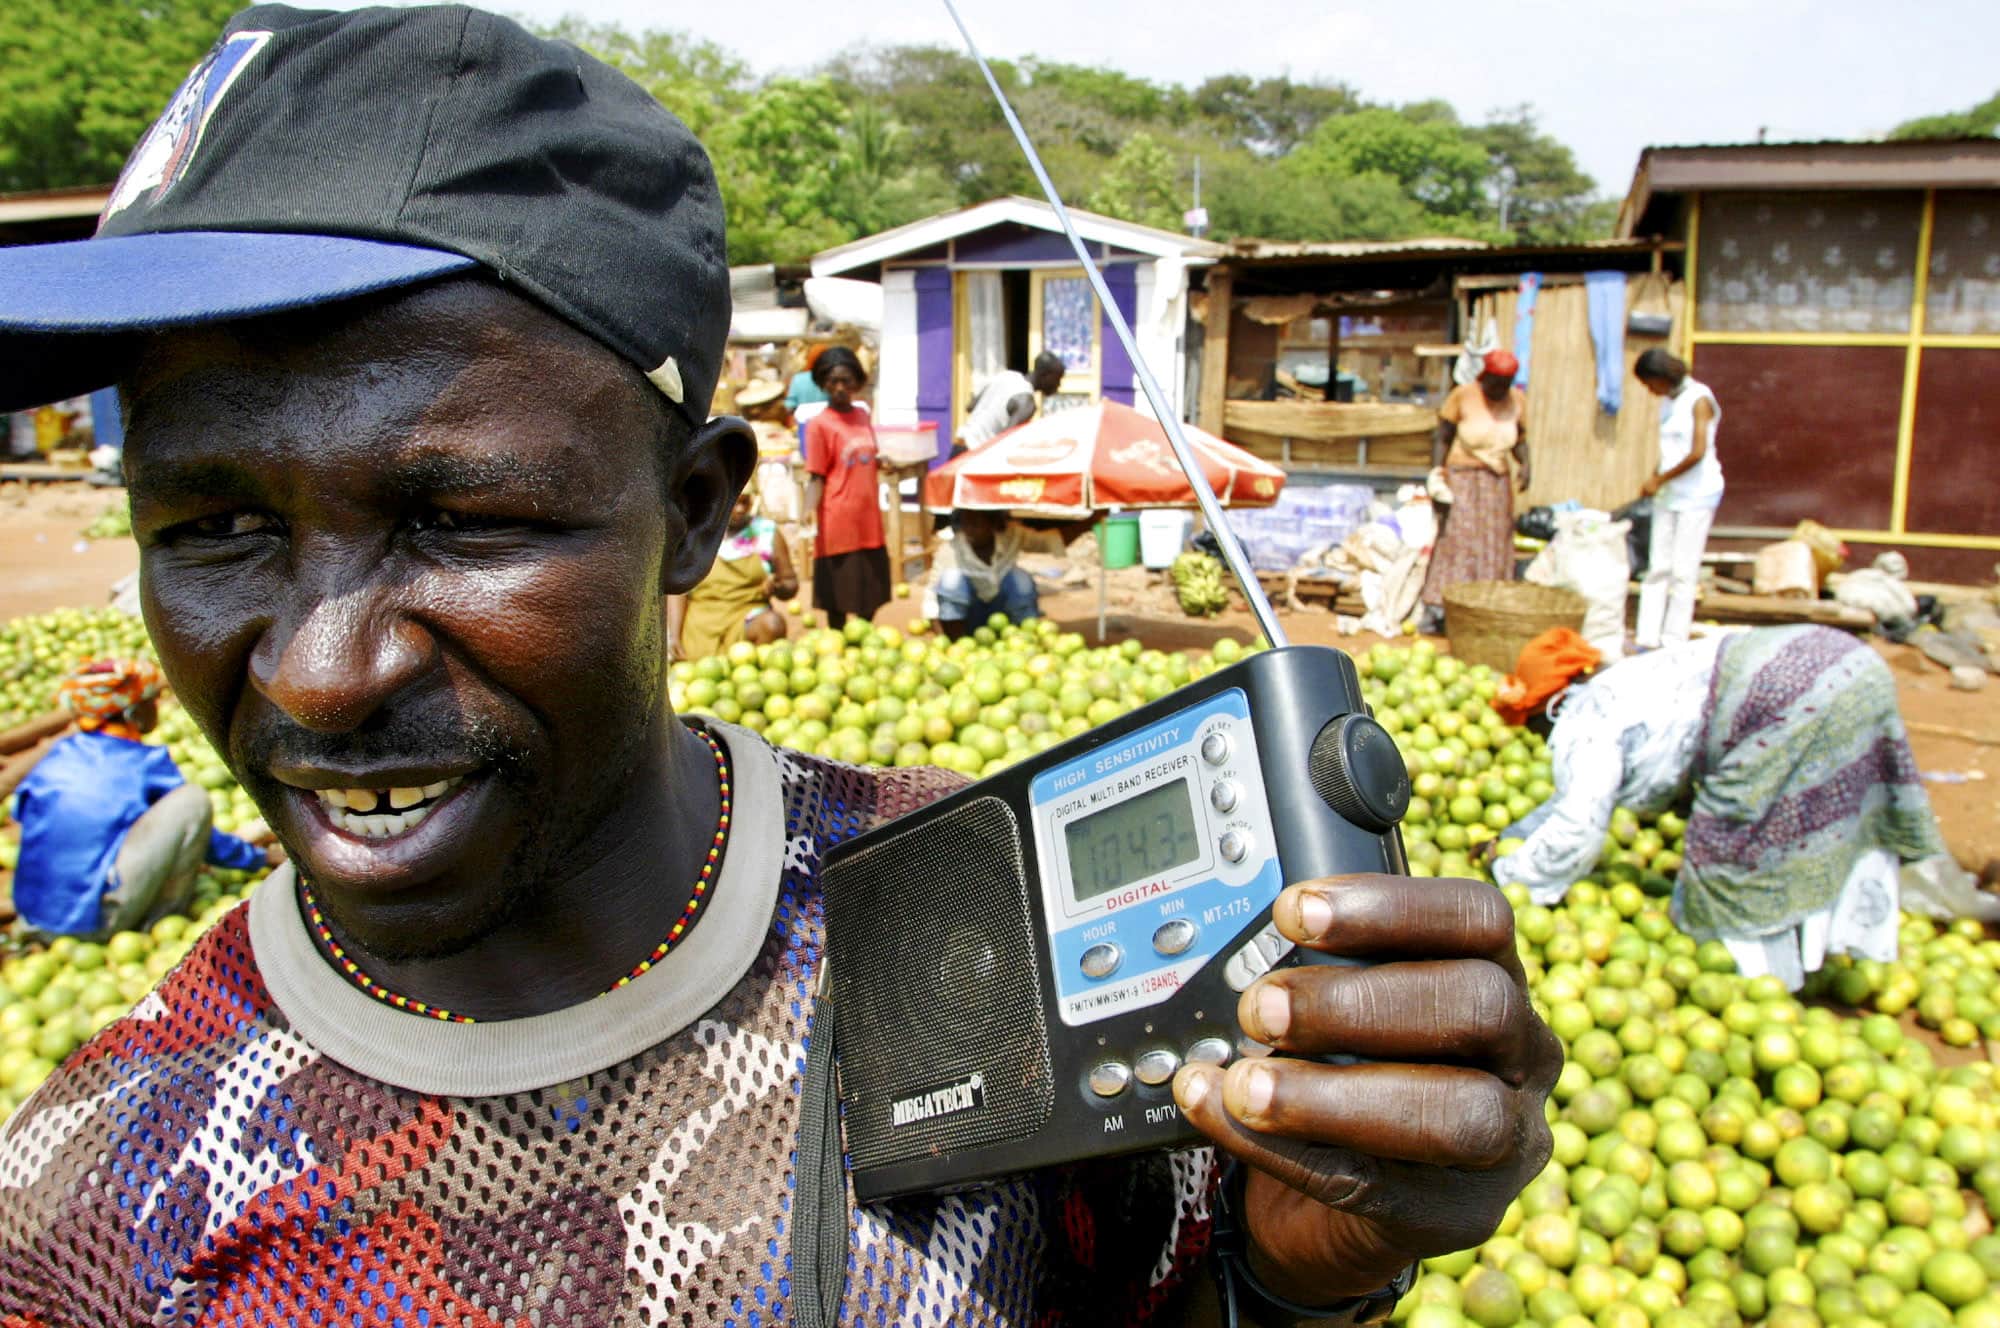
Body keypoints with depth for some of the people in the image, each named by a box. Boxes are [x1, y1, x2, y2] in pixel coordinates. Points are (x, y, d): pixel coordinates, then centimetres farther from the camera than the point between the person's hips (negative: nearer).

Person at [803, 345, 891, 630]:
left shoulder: (863, 416, 9)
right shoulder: (819, 424, -9)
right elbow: (816, 478, -11)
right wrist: (808, 515, -25)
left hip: (869, 522, 6)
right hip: (838, 525, -6)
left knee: (870, 595, 16)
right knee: (838, 598, 4)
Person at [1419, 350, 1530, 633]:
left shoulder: (1517, 400, 5)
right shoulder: (1463, 396, -7)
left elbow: (1520, 440, 13)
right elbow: (1441, 437, -2)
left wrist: (1524, 467, -6)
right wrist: (1436, 473, -13)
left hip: (1499, 482, 4)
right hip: (1462, 476, -4)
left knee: (1495, 547, 3)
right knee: (1455, 538, -14)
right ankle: (1436, 608, -14)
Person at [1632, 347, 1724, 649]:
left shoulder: (1699, 399, -10)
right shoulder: (1668, 401, 13)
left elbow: (1698, 452, -18)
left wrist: (1659, 479, -11)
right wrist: (1656, 481, -1)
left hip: (1698, 492, -7)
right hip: (1669, 495, 7)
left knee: (1684, 570, -5)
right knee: (1657, 567, 4)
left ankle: (1673, 643, -2)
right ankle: (1647, 639, 6)